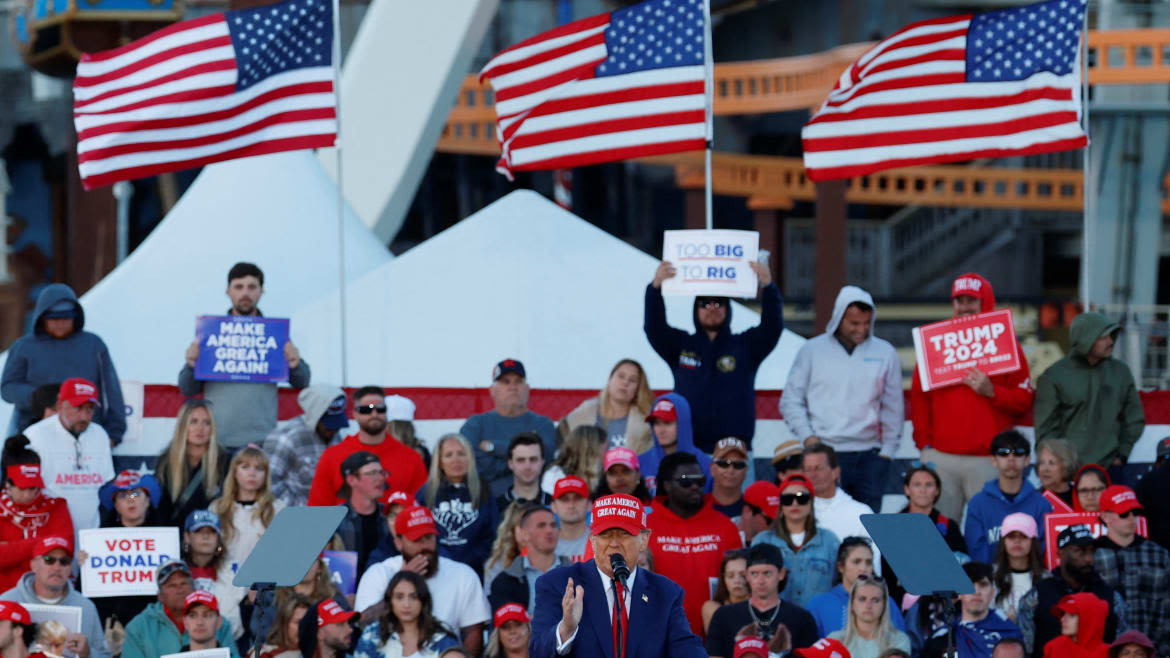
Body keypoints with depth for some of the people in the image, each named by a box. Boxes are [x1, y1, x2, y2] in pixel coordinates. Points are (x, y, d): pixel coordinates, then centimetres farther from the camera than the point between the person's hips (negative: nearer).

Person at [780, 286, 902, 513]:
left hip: (868, 456, 2)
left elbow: (893, 408, 14)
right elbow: (791, 401, 8)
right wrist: (807, 436, -6)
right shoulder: (812, 351, 6)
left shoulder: (885, 353, 10)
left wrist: (887, 450, 6)